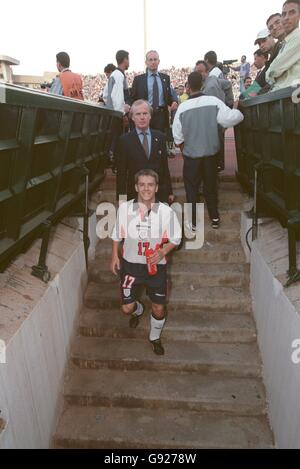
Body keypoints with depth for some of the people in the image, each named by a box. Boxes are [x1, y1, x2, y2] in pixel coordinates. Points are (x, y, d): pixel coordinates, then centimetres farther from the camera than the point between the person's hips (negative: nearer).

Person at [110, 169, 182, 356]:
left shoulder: (167, 212, -14)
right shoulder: (124, 208, -10)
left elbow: (175, 239, -2)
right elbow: (117, 235, 6)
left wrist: (163, 252, -19)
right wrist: (115, 256, 3)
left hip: (156, 265, 0)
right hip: (130, 264, 1)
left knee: (159, 308, 10)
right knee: (127, 308, 6)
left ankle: (155, 337, 42)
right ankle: (138, 311, 47)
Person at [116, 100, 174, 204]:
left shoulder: (160, 137, 8)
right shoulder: (125, 140, 0)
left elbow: (165, 167, 10)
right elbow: (121, 173, 0)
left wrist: (170, 192, 10)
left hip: (160, 194, 2)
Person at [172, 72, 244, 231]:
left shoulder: (183, 107, -11)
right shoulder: (213, 101, -11)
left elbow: (177, 135, -5)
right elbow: (229, 119, -15)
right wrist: (238, 113, 6)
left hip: (191, 154, -1)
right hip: (211, 152, 2)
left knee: (191, 187, 11)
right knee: (210, 185, 17)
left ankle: (193, 222, 14)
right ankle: (214, 218, 27)